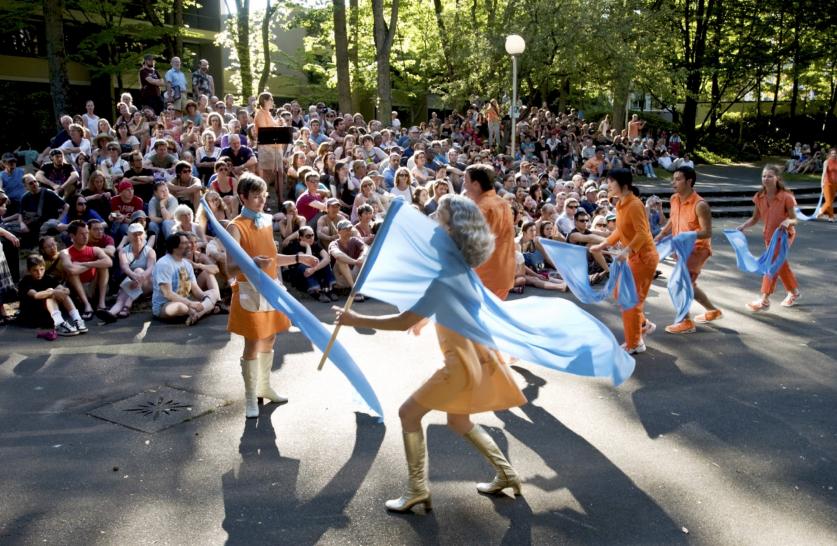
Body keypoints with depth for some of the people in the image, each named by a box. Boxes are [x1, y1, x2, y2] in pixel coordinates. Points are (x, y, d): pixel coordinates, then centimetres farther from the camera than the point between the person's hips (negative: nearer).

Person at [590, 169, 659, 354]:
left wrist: (626, 251, -38)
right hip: (634, 256, 9)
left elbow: (642, 233, -27)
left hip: (644, 257, -9)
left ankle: (634, 344, 10)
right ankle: (644, 325, 34)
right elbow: (619, 231, 16)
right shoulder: (621, 204, 7)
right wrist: (602, 245, 13)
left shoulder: (634, 205, -21)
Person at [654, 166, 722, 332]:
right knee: (689, 284, 19)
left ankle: (686, 322, -1)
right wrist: (661, 235, 0)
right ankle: (713, 311, 40)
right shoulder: (674, 200, 0)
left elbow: (707, 232, -23)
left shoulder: (700, 205, -23)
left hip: (697, 249, -8)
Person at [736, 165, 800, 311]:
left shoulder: (786, 197, -22)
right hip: (768, 235, 6)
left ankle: (764, 301, -13)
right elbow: (755, 218, 0)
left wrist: (787, 222, -39)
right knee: (780, 264, 17)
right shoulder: (759, 197, -8)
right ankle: (794, 292, 38)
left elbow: (794, 220, -16)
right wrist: (743, 226, -17)